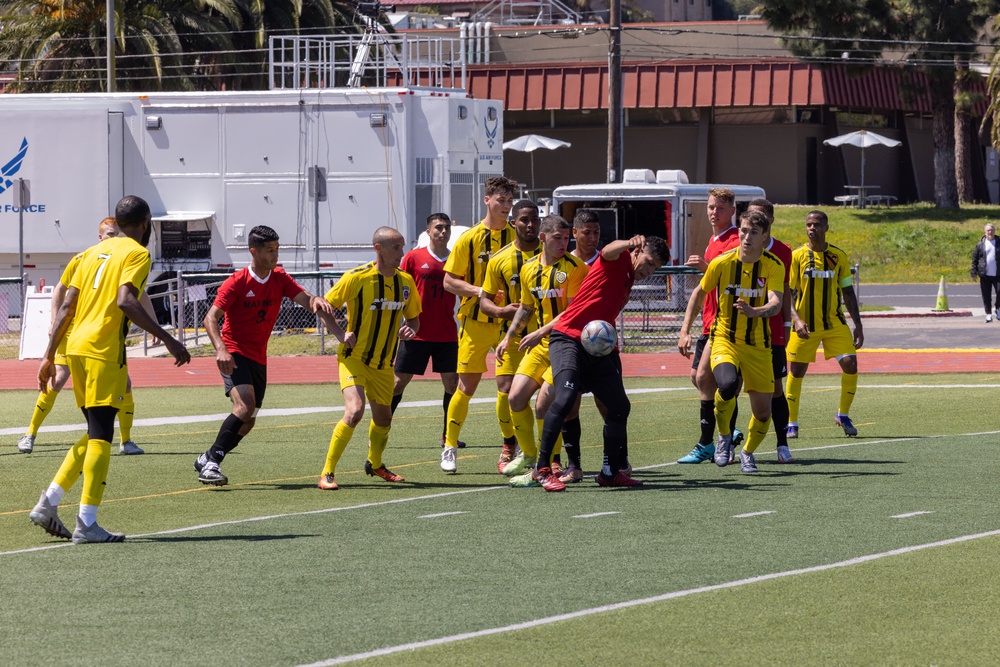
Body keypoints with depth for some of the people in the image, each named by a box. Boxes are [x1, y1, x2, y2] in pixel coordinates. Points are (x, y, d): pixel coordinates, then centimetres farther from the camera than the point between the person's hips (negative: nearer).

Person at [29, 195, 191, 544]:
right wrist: (168, 341, -18)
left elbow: (66, 306, 14)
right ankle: (86, 524, -8)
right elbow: (125, 301, -19)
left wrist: (49, 355, 16)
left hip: (76, 346, 8)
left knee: (95, 433, 17)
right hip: (104, 350, -8)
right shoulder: (137, 253, -3)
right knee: (100, 437, -5)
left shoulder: (95, 251, 19)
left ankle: (47, 504, 11)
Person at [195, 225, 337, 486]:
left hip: (258, 358, 7)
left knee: (247, 422, 9)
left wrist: (316, 301, -33)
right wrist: (221, 349, -32)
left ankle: (207, 459, 25)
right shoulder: (237, 282, -12)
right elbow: (211, 318, -16)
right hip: (235, 354, -7)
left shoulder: (279, 278, 3)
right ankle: (212, 463, -23)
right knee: (245, 405, -27)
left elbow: (304, 299, -8)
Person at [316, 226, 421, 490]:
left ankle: (375, 464, 46)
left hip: (384, 363, 6)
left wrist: (410, 330, -9)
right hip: (354, 357, -6)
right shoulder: (357, 277, -15)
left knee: (383, 419, 16)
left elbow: (413, 317, 14)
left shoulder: (405, 281, 1)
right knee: (355, 411, -25)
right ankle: (327, 474, -17)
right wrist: (341, 335, -19)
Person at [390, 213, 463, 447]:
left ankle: (448, 435, 9)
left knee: (452, 382, 0)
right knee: (399, 381, 0)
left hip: (447, 335, 3)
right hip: (417, 332, -3)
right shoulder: (414, 257, -2)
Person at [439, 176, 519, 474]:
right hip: (476, 322, -2)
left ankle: (510, 448, 13)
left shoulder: (517, 237, 4)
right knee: (467, 386, -2)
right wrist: (480, 292, -17)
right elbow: (449, 281, -2)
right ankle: (450, 447, 8)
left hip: (509, 322, 2)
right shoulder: (470, 239, -3)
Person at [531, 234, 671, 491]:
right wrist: (629, 244, -50)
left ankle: (611, 471, 21)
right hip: (568, 338, -9)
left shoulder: (628, 282, 23)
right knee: (565, 397, -25)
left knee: (620, 406, 7)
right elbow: (609, 250, -28)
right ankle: (542, 468, -21)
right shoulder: (619, 260, -2)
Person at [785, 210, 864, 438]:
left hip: (834, 323, 2)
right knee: (796, 371, 1)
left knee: (850, 364, -10)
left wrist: (858, 325, 6)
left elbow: (847, 291, 10)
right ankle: (791, 423, 15)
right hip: (805, 325, -2)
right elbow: (786, 293, -6)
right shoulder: (797, 257, -4)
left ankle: (843, 415, 8)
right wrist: (796, 319, -22)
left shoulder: (839, 256, 4)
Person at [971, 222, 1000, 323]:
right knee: (986, 296, 1)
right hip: (985, 275, 0)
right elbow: (974, 259, 7)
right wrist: (974, 272, 0)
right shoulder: (980, 245, 5)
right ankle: (988, 314, 9)